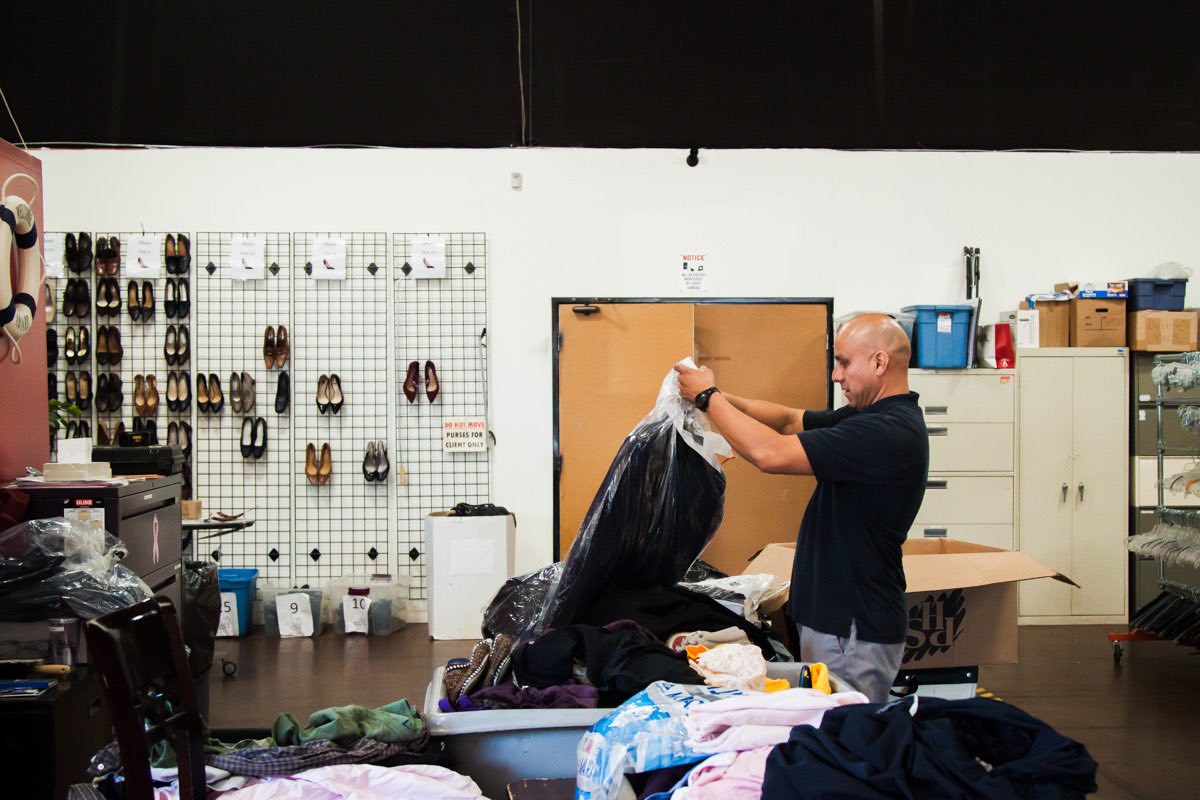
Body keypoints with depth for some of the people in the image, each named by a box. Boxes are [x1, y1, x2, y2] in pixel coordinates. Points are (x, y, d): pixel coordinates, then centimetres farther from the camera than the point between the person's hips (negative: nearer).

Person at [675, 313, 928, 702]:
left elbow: (770, 454, -25)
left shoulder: (890, 431, -23)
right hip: (836, 619, 10)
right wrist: (722, 399, 1)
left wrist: (708, 396, -12)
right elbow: (789, 420, 17)